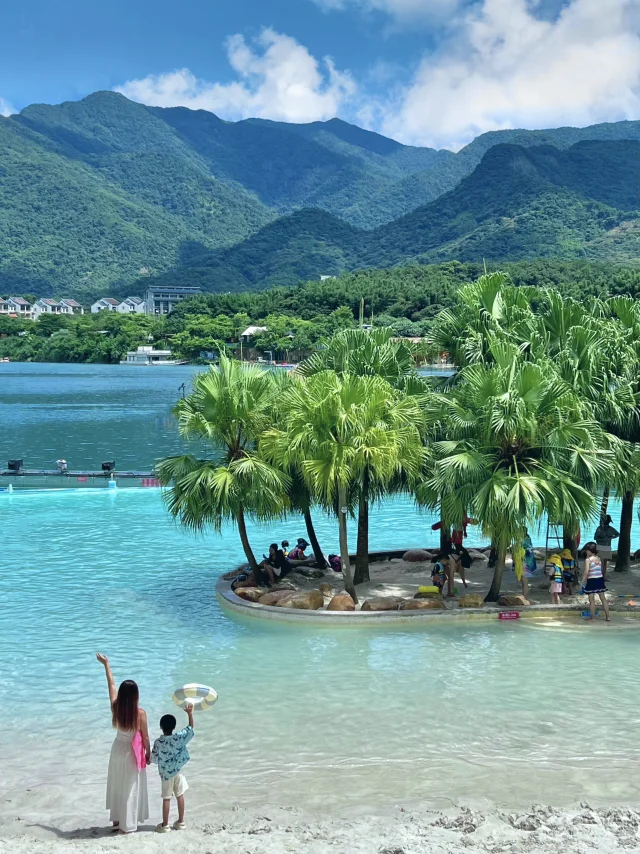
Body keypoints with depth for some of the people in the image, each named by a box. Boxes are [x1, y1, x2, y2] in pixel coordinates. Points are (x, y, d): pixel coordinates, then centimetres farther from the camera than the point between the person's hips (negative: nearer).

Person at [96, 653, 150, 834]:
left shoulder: (115, 708, -15)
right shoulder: (140, 713, -24)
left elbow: (111, 685, -3)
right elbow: (145, 736, -13)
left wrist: (106, 664, 9)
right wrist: (148, 753, 4)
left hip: (118, 750, 4)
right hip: (133, 753, -4)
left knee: (116, 785, 20)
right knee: (131, 788, 8)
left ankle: (116, 820, 31)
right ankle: (128, 825, 15)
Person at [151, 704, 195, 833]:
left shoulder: (158, 742, -17)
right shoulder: (179, 737, -14)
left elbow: (154, 758, -9)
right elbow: (190, 728, -4)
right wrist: (190, 713, -2)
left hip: (165, 773, -2)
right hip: (178, 771, 2)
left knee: (166, 798, 5)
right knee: (180, 796, 13)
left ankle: (165, 825, 11)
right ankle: (181, 822, 20)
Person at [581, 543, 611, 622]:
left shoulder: (588, 560, -12)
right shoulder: (599, 559, 5)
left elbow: (586, 572, -16)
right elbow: (601, 570, 8)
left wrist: (583, 582, -11)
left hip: (591, 580, -5)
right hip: (600, 579, 6)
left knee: (592, 600, 3)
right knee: (603, 598, 12)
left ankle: (592, 617, 7)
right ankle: (608, 616, 14)